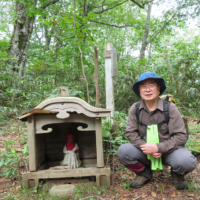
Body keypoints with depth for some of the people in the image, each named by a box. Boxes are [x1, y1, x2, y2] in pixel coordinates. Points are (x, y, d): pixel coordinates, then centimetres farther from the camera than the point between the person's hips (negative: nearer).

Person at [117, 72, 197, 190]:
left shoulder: (170, 108, -13)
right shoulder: (135, 108, -7)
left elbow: (181, 136, -15)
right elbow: (131, 133, -6)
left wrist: (159, 148, -26)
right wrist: (145, 146, -24)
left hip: (169, 151, -1)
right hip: (145, 151, 2)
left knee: (187, 161, -32)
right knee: (123, 151, -24)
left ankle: (177, 173, 9)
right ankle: (144, 173, 8)